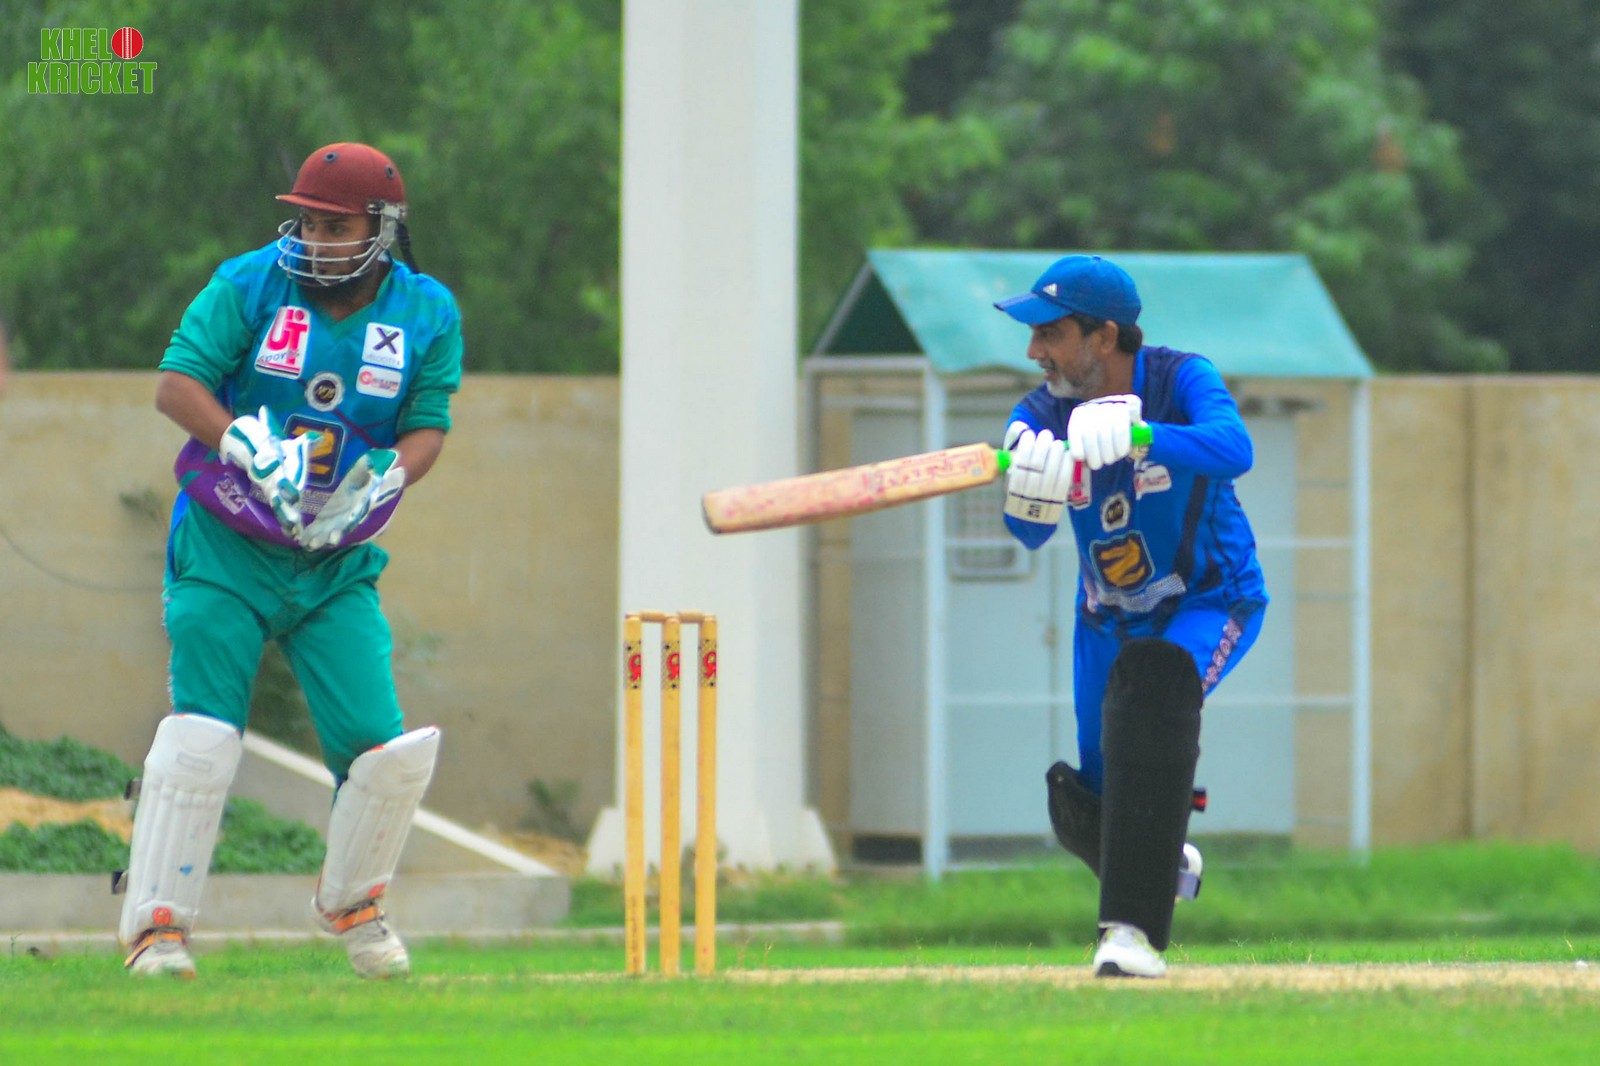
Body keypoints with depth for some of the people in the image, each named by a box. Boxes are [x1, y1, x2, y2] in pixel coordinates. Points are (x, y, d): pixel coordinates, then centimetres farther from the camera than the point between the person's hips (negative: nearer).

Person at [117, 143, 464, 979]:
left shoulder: (426, 315, 2)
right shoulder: (250, 285, -5)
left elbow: (427, 428, -1)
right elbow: (176, 383, -11)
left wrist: (380, 482, -21)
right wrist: (247, 447, -27)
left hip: (335, 563, 2)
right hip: (225, 548, -2)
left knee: (385, 747, -6)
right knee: (200, 736, -12)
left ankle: (350, 901, 20)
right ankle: (156, 922, -3)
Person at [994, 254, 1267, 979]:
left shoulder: (1181, 382, -21)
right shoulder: (1041, 416, -11)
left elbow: (1234, 449, -42)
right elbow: (1030, 533, -25)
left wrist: (1136, 435, -58)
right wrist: (1028, 489, -49)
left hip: (1211, 601, -5)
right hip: (1107, 617, 5)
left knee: (1149, 683, -36)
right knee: (1085, 815, 4)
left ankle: (1134, 927, -37)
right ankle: (1167, 863, 43)